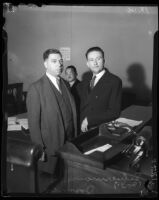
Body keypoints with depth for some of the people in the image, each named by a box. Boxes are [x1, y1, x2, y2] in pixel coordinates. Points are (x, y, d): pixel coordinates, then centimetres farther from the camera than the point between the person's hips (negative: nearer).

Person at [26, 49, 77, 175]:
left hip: (70, 143, 5)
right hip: (50, 147, -5)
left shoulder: (65, 84, 8)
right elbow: (33, 121, -12)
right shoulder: (36, 88, -12)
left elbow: (72, 112, 10)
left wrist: (75, 138, 7)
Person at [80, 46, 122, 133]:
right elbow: (82, 108, 11)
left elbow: (114, 112, -16)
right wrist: (81, 123, -8)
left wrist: (89, 120, -15)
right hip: (83, 130, 5)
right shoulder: (85, 84, 10)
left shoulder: (115, 81, -10)